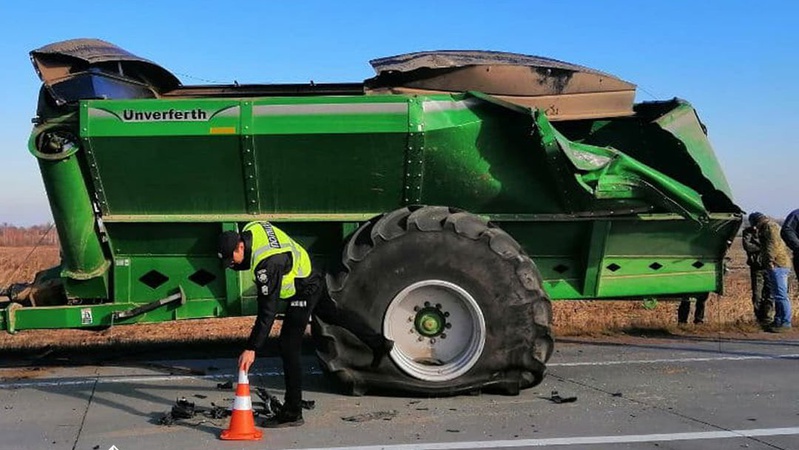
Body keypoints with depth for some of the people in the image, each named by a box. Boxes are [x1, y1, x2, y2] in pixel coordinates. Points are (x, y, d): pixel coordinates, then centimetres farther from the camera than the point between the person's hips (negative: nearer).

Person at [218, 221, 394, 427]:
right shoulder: (251, 229, -12)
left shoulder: (266, 263, -37)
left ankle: (292, 413, -3)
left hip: (303, 292, -10)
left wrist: (251, 349, -36)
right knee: (332, 314, 31)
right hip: (312, 277, 10)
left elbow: (267, 312, -37)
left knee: (289, 348, -9)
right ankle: (379, 343, 49)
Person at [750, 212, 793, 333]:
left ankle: (785, 323, -12)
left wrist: (770, 260, -24)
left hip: (777, 265, -11)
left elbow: (774, 244, -20)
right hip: (775, 266, 11)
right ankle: (778, 321, 19)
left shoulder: (770, 226, -8)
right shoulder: (766, 228, 24)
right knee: (777, 295, 14)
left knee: (781, 295, -11)